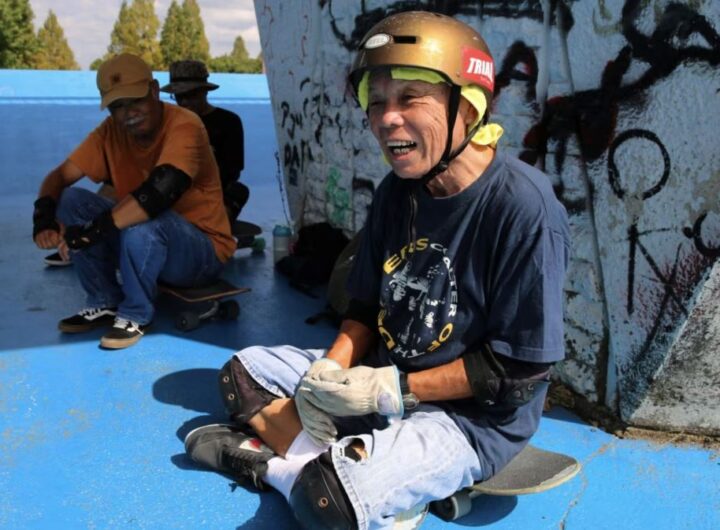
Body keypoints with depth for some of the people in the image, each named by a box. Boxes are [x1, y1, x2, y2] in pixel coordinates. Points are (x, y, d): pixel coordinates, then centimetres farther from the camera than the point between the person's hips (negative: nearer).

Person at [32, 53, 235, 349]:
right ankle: (105, 303, 1)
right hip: (144, 241, 6)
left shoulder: (183, 126, -24)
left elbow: (159, 192, -38)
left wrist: (95, 230, -37)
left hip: (203, 252, -6)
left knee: (142, 223, -36)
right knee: (72, 200, -10)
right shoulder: (112, 131, -3)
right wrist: (44, 214, -25)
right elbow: (61, 175, -4)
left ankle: (136, 314, -11)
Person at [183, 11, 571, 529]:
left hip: (475, 415, -7)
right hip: (382, 379, 8)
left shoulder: (524, 208, -24)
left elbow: (520, 368, -20)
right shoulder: (396, 191, -1)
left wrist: (395, 389, -20)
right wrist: (331, 369, -11)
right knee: (244, 370, 8)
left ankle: (273, 459, -1)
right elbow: (366, 307, 8)